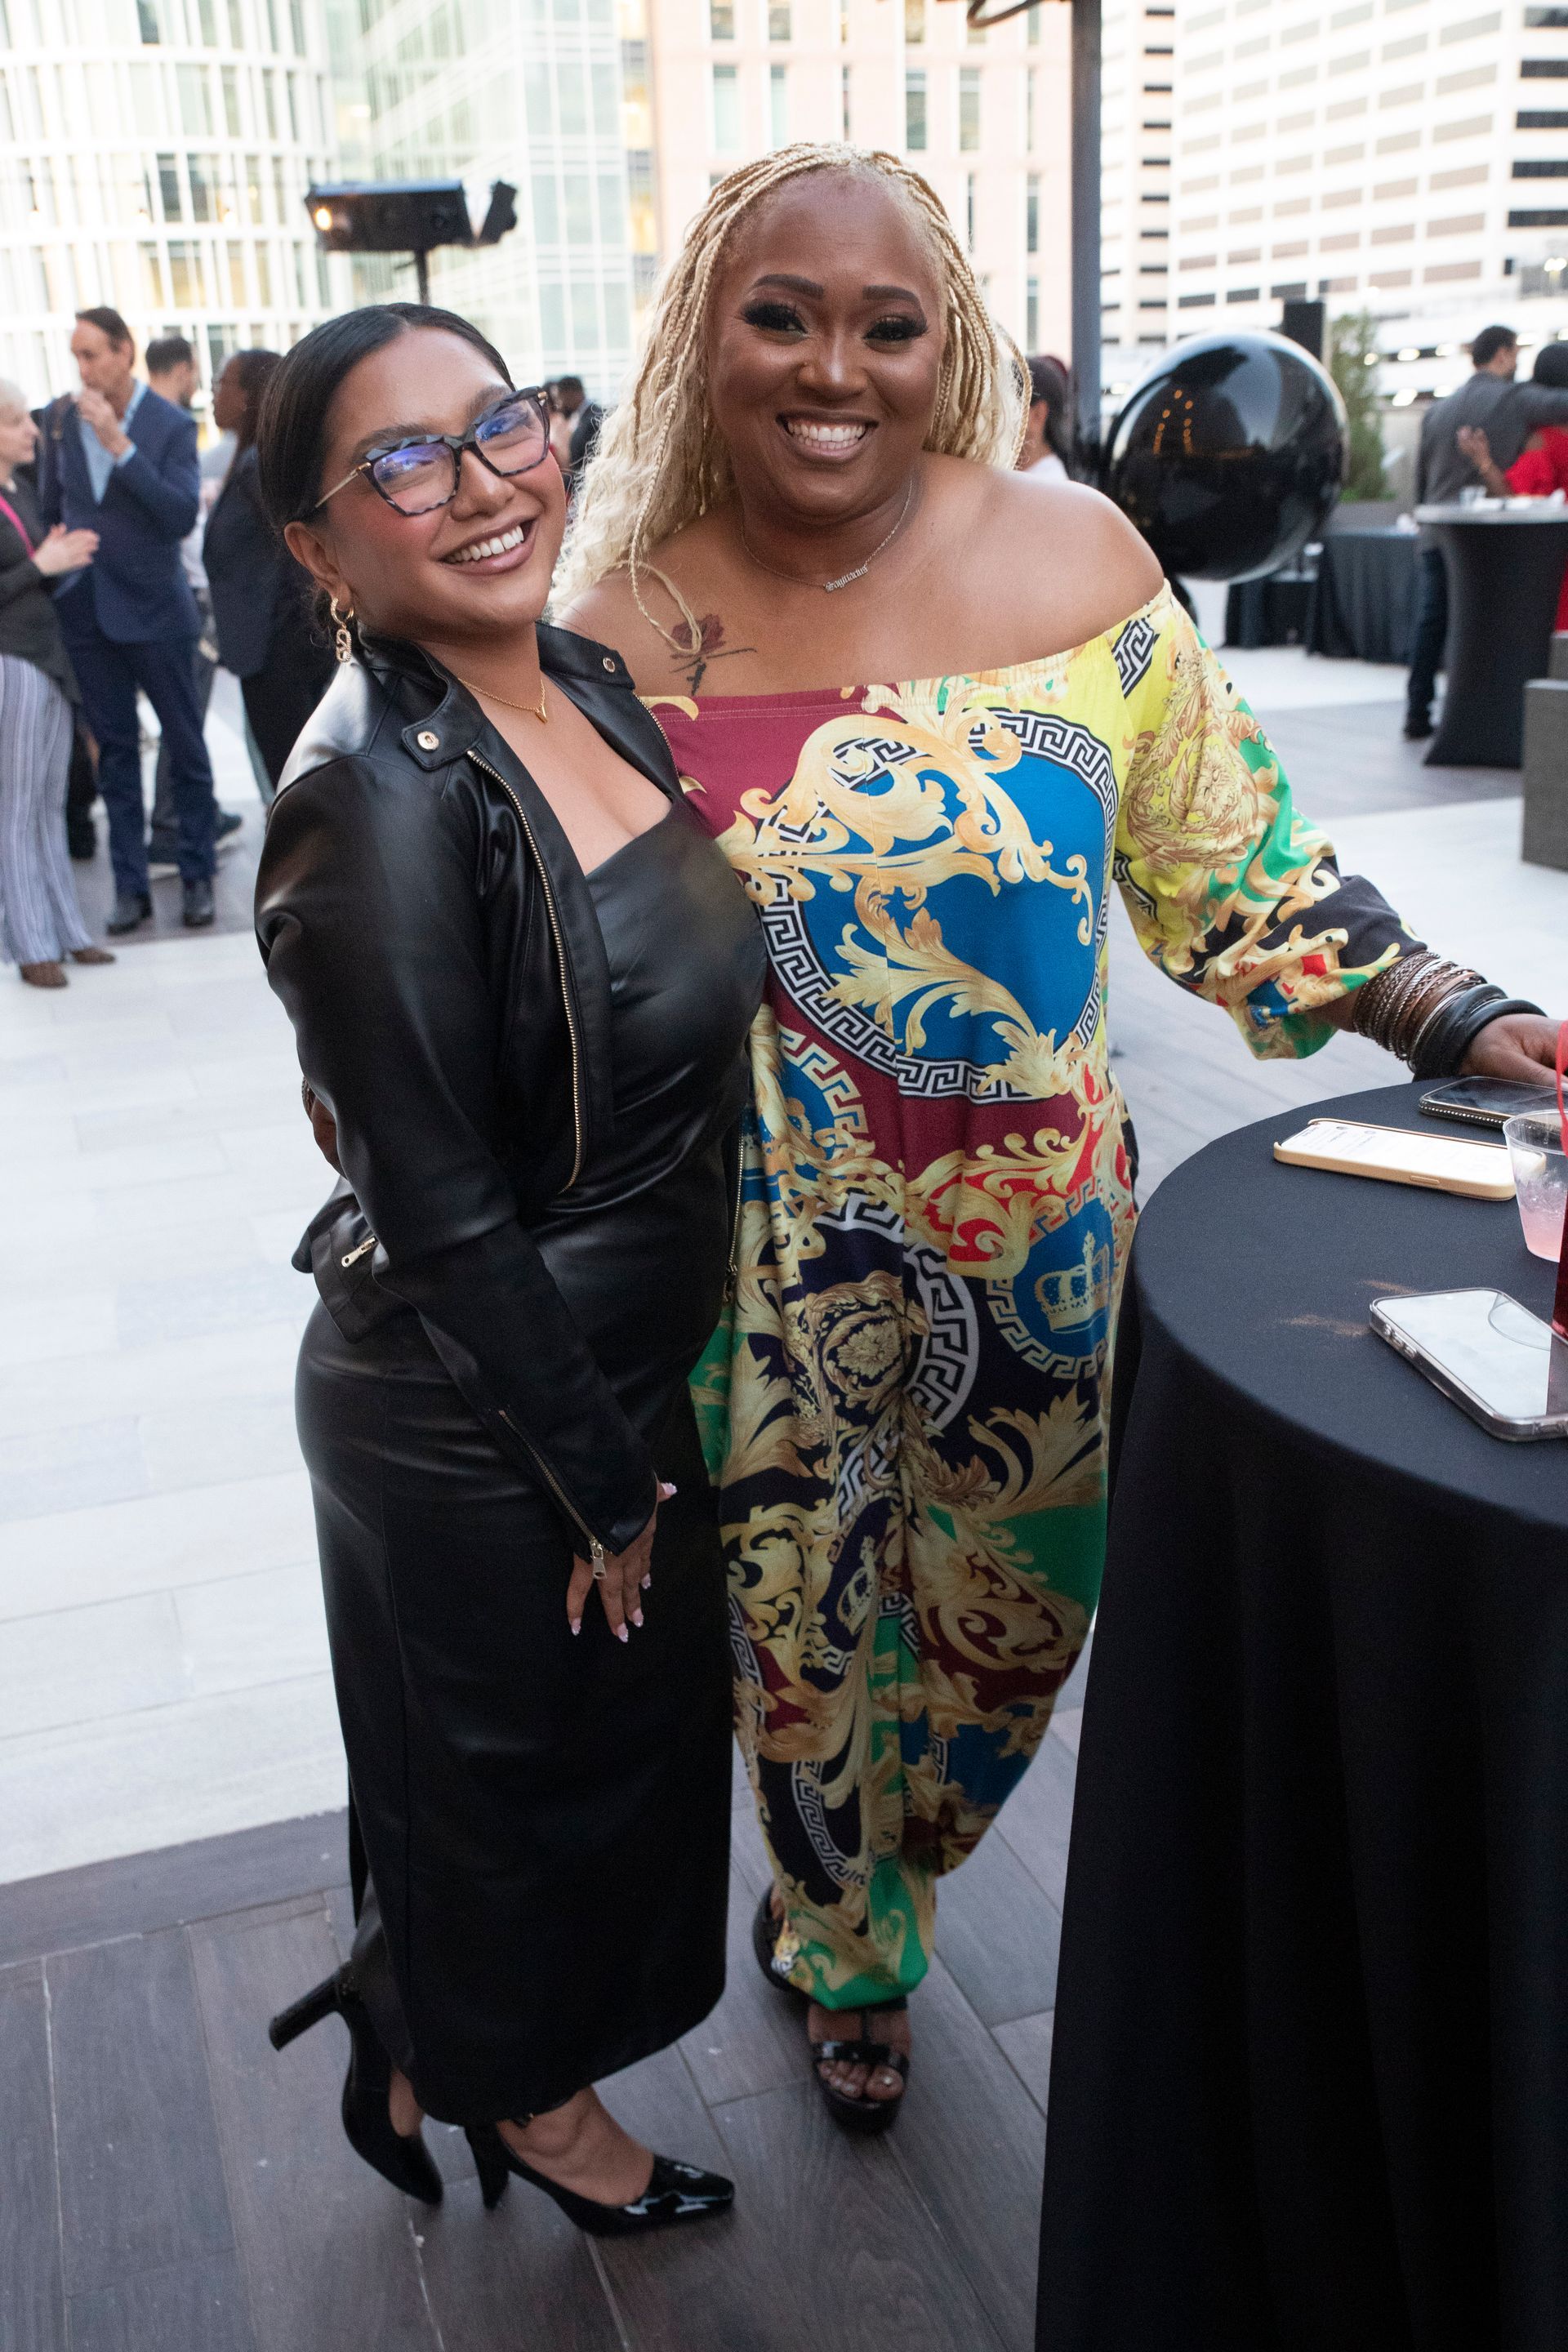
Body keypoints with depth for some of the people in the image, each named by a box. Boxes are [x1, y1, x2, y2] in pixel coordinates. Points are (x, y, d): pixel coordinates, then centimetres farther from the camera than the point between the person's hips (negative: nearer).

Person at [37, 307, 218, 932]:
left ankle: (197, 875, 17)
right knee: (114, 747, 8)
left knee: (184, 744, 5)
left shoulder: (171, 425, -8)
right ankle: (130, 885, 14)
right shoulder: (61, 417, 3)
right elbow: (50, 507, 13)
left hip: (153, 607, -3)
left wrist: (119, 444, -24)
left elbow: (182, 516, -20)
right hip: (84, 609, 4)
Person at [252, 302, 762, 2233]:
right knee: (525, 1760, 17)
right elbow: (445, 1220, -24)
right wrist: (605, 1486, -14)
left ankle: (438, 2036, 55)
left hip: (631, 1361, 8)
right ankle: (520, 2097, 49)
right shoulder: (376, 803, -28)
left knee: (639, 1717, 27)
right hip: (479, 1427, -8)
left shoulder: (589, 686, -2)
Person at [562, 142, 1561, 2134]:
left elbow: (1225, 868, -1)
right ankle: (847, 1950, 48)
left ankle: (856, 1897, 52)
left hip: (1040, 1233, 1)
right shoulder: (625, 623, -7)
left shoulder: (1072, 560, -7)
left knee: (1016, 1602, 18)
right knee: (800, 1618, 16)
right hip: (765, 1269, -1)